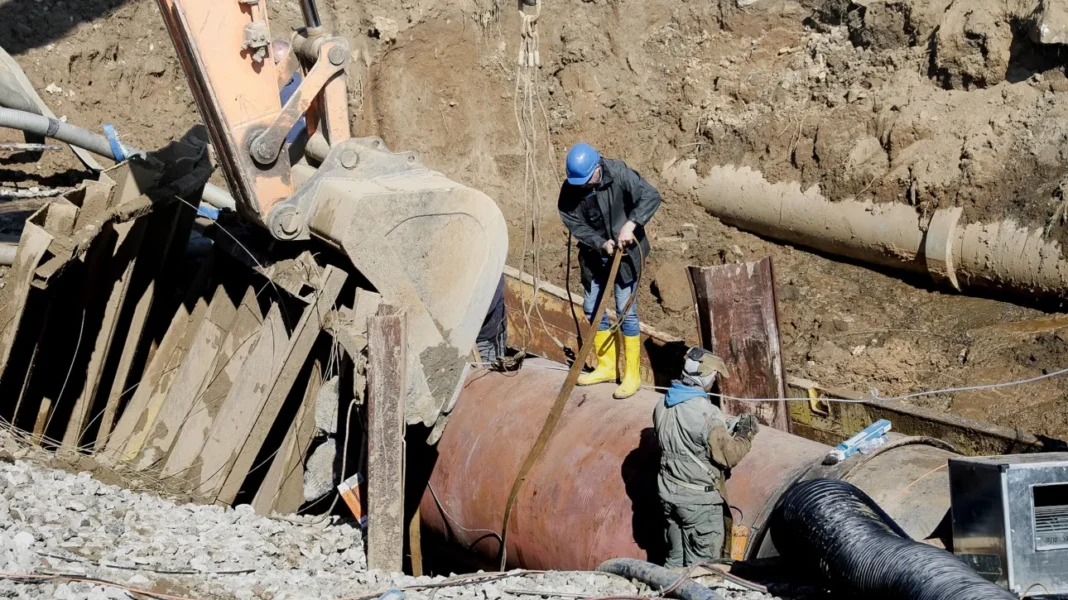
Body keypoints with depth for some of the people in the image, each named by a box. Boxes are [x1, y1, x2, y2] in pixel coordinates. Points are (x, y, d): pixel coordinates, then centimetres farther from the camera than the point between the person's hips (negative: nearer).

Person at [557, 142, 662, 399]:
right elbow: (575, 224, -11)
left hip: (625, 252, -5)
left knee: (626, 310, -6)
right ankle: (607, 366, 28)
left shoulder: (618, 173, -21)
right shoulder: (570, 190, -11)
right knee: (591, 308, 12)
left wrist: (631, 224, -37)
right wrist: (601, 243, -26)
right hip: (595, 255, 5)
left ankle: (632, 375, 4)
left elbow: (651, 196, -25)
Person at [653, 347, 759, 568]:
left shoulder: (663, 406, 0)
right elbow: (729, 456, -19)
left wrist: (727, 426, 11)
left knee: (675, 559, 18)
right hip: (699, 499, -7)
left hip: (670, 493, 7)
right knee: (701, 564, 3)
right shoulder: (705, 413, -24)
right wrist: (745, 435, -1)